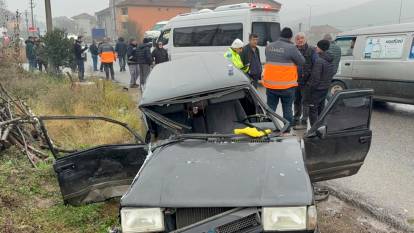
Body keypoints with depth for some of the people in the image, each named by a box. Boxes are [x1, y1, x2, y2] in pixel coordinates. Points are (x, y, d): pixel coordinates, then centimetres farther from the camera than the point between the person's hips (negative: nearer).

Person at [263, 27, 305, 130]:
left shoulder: (269, 46, 4)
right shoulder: (291, 48, -14)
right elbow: (302, 62, -5)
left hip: (270, 84, 4)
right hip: (287, 85, -4)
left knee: (270, 107, 12)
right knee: (287, 108, 9)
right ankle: (287, 129, 15)